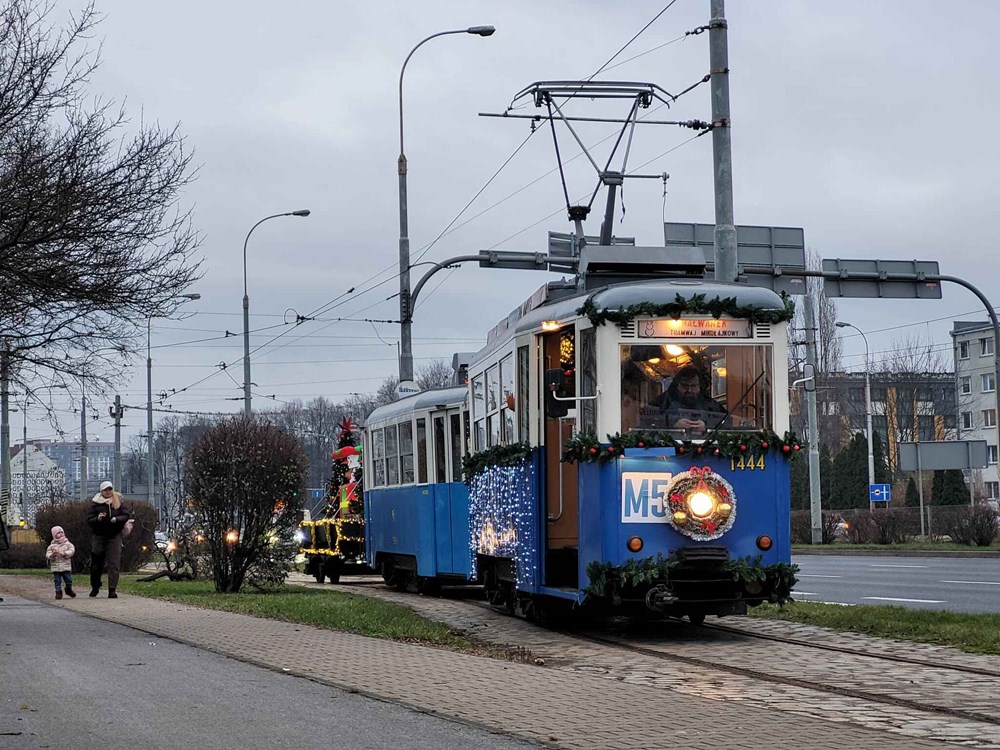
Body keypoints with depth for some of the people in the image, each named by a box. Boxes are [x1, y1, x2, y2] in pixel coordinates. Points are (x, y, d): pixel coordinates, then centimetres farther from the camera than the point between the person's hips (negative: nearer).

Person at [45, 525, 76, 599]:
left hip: (66, 566, 0)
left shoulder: (68, 544, 3)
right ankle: (58, 592, 12)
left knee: (69, 580, 7)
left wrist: (63, 553, -22)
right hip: (56, 567, 0)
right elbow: (47, 554, -1)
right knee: (57, 581, 1)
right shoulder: (52, 546, 3)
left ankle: (69, 590, 31)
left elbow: (72, 551, -10)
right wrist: (52, 555, -23)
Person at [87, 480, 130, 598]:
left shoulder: (118, 502, 3)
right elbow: (88, 520, -2)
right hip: (99, 536, 0)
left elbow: (126, 516, -2)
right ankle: (95, 587, 25)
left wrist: (116, 519, -20)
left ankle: (112, 590, -7)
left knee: (114, 564, -7)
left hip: (114, 536, 0)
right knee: (97, 563, 7)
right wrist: (97, 519, -21)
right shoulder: (96, 504, 1)